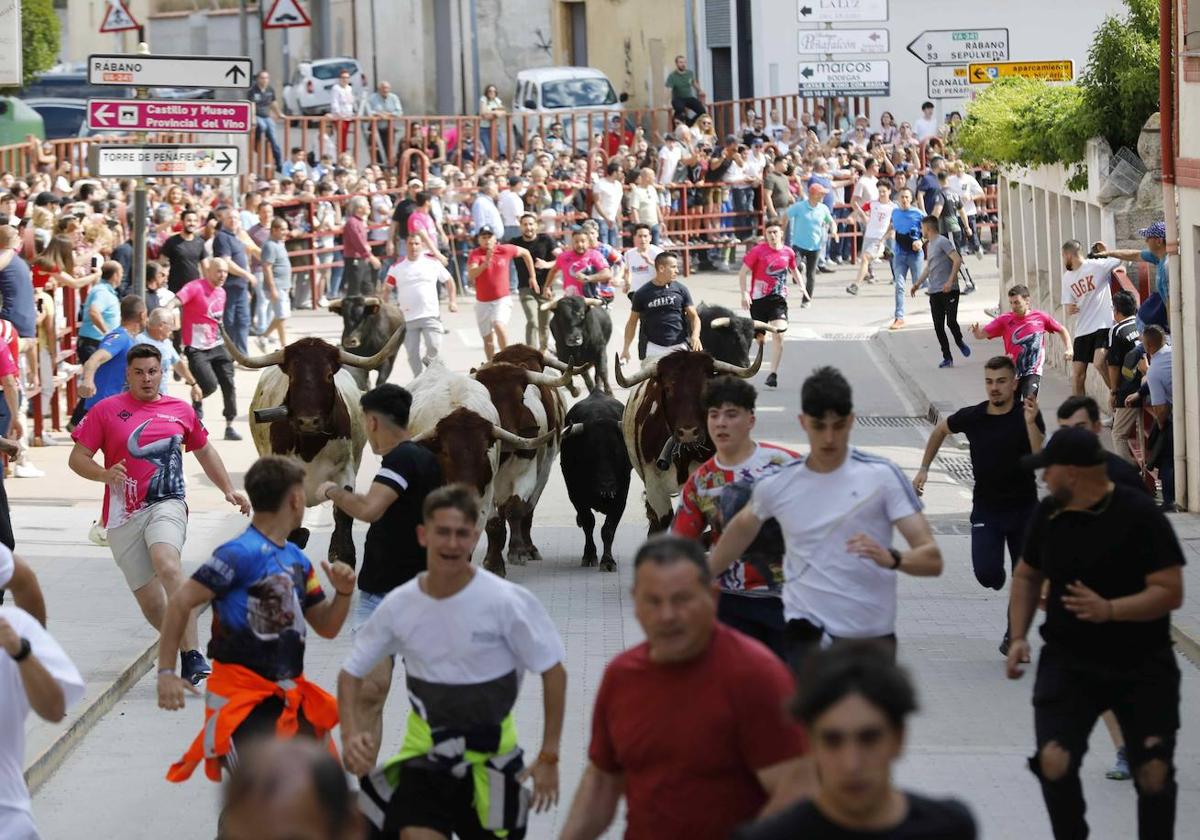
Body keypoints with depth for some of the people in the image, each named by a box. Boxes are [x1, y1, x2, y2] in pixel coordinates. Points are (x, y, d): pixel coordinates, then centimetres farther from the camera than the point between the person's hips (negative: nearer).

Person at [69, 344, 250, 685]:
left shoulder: (181, 410, 12)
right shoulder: (106, 410, 5)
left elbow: (205, 452, 28)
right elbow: (77, 458, 4)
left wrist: (228, 490, 23)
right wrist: (106, 474, -15)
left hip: (167, 505, -1)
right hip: (124, 516, 1)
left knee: (166, 564, -31)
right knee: (150, 603, -1)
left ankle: (192, 657, -34)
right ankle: (186, 652, 22)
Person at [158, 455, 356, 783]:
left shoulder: (296, 559, 12)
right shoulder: (241, 553, -14)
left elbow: (326, 627, 19)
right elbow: (181, 602, -18)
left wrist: (343, 592, -2)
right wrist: (166, 672, -22)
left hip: (289, 695, 8)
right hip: (241, 695, -8)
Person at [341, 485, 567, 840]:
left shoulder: (506, 601, -16)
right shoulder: (399, 605, -8)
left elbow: (552, 672, -8)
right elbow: (352, 672, 4)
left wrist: (548, 757, -10)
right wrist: (351, 733, -14)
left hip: (491, 755, -1)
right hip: (424, 752, 1)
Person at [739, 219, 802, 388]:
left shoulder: (788, 252, 4)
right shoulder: (758, 251, -7)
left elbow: (794, 270, 24)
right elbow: (743, 273, -5)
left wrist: (802, 287, 14)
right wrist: (744, 293, -15)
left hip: (778, 298, 2)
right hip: (759, 298, -2)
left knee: (779, 334, -14)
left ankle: (773, 374, -11)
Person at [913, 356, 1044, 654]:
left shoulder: (1028, 415, -11)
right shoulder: (972, 416, -6)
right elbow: (941, 429, 16)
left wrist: (1030, 423, -38)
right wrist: (924, 469, 13)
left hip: (1024, 507, 0)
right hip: (986, 509, 1)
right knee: (987, 574, -14)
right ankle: (998, 580, 23)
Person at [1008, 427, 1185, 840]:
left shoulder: (1138, 514, -14)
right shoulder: (1048, 514, 1)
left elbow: (1170, 592, -17)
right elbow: (1028, 576, 17)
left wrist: (1109, 610, -32)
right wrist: (1018, 637, 5)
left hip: (1142, 667, -3)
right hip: (1068, 662, 3)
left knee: (1154, 774, -5)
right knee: (1054, 761, -16)